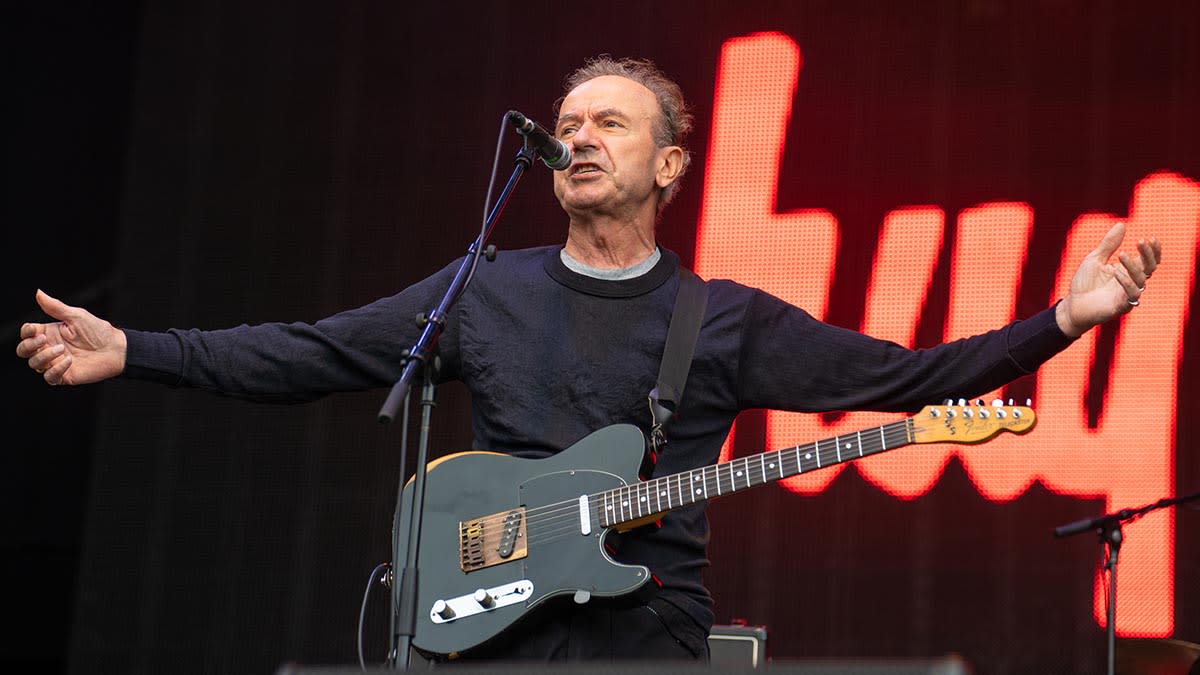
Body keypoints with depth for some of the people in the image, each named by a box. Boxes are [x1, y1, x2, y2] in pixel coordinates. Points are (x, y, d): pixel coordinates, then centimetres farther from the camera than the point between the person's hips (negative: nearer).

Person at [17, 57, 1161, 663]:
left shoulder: (726, 321, 8)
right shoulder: (484, 293, 11)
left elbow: (910, 377, 5)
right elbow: (302, 354, 10)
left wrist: (1063, 317, -4)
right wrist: (130, 350, 3)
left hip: (650, 633, -1)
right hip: (494, 629, 1)